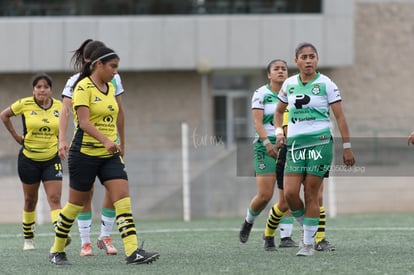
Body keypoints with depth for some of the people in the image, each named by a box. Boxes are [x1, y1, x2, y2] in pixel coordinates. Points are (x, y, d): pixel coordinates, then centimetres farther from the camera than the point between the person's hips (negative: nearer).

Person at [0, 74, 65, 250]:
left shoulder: (58, 106, -2)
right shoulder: (25, 104, -9)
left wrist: (60, 144, 7)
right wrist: (16, 136, 2)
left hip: (52, 159, 1)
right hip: (29, 159, -1)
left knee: (55, 199, -12)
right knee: (30, 200, 11)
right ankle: (28, 238, 27)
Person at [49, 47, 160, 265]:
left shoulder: (110, 88, 12)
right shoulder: (83, 87, -12)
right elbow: (84, 122, -22)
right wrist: (105, 140, -34)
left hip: (109, 155, 6)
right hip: (84, 154, -6)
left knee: (123, 199, -10)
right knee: (76, 204, 4)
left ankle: (133, 251, -17)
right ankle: (56, 251, 21)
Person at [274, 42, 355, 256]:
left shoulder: (326, 84, -2)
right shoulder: (289, 84, 10)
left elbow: (340, 117, -1)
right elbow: (279, 111, 24)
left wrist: (347, 147, -5)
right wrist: (279, 132, 6)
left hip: (320, 142, -4)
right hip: (295, 144, 4)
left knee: (311, 194, -4)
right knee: (290, 193, -9)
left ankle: (309, 243, 3)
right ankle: (306, 226, 17)